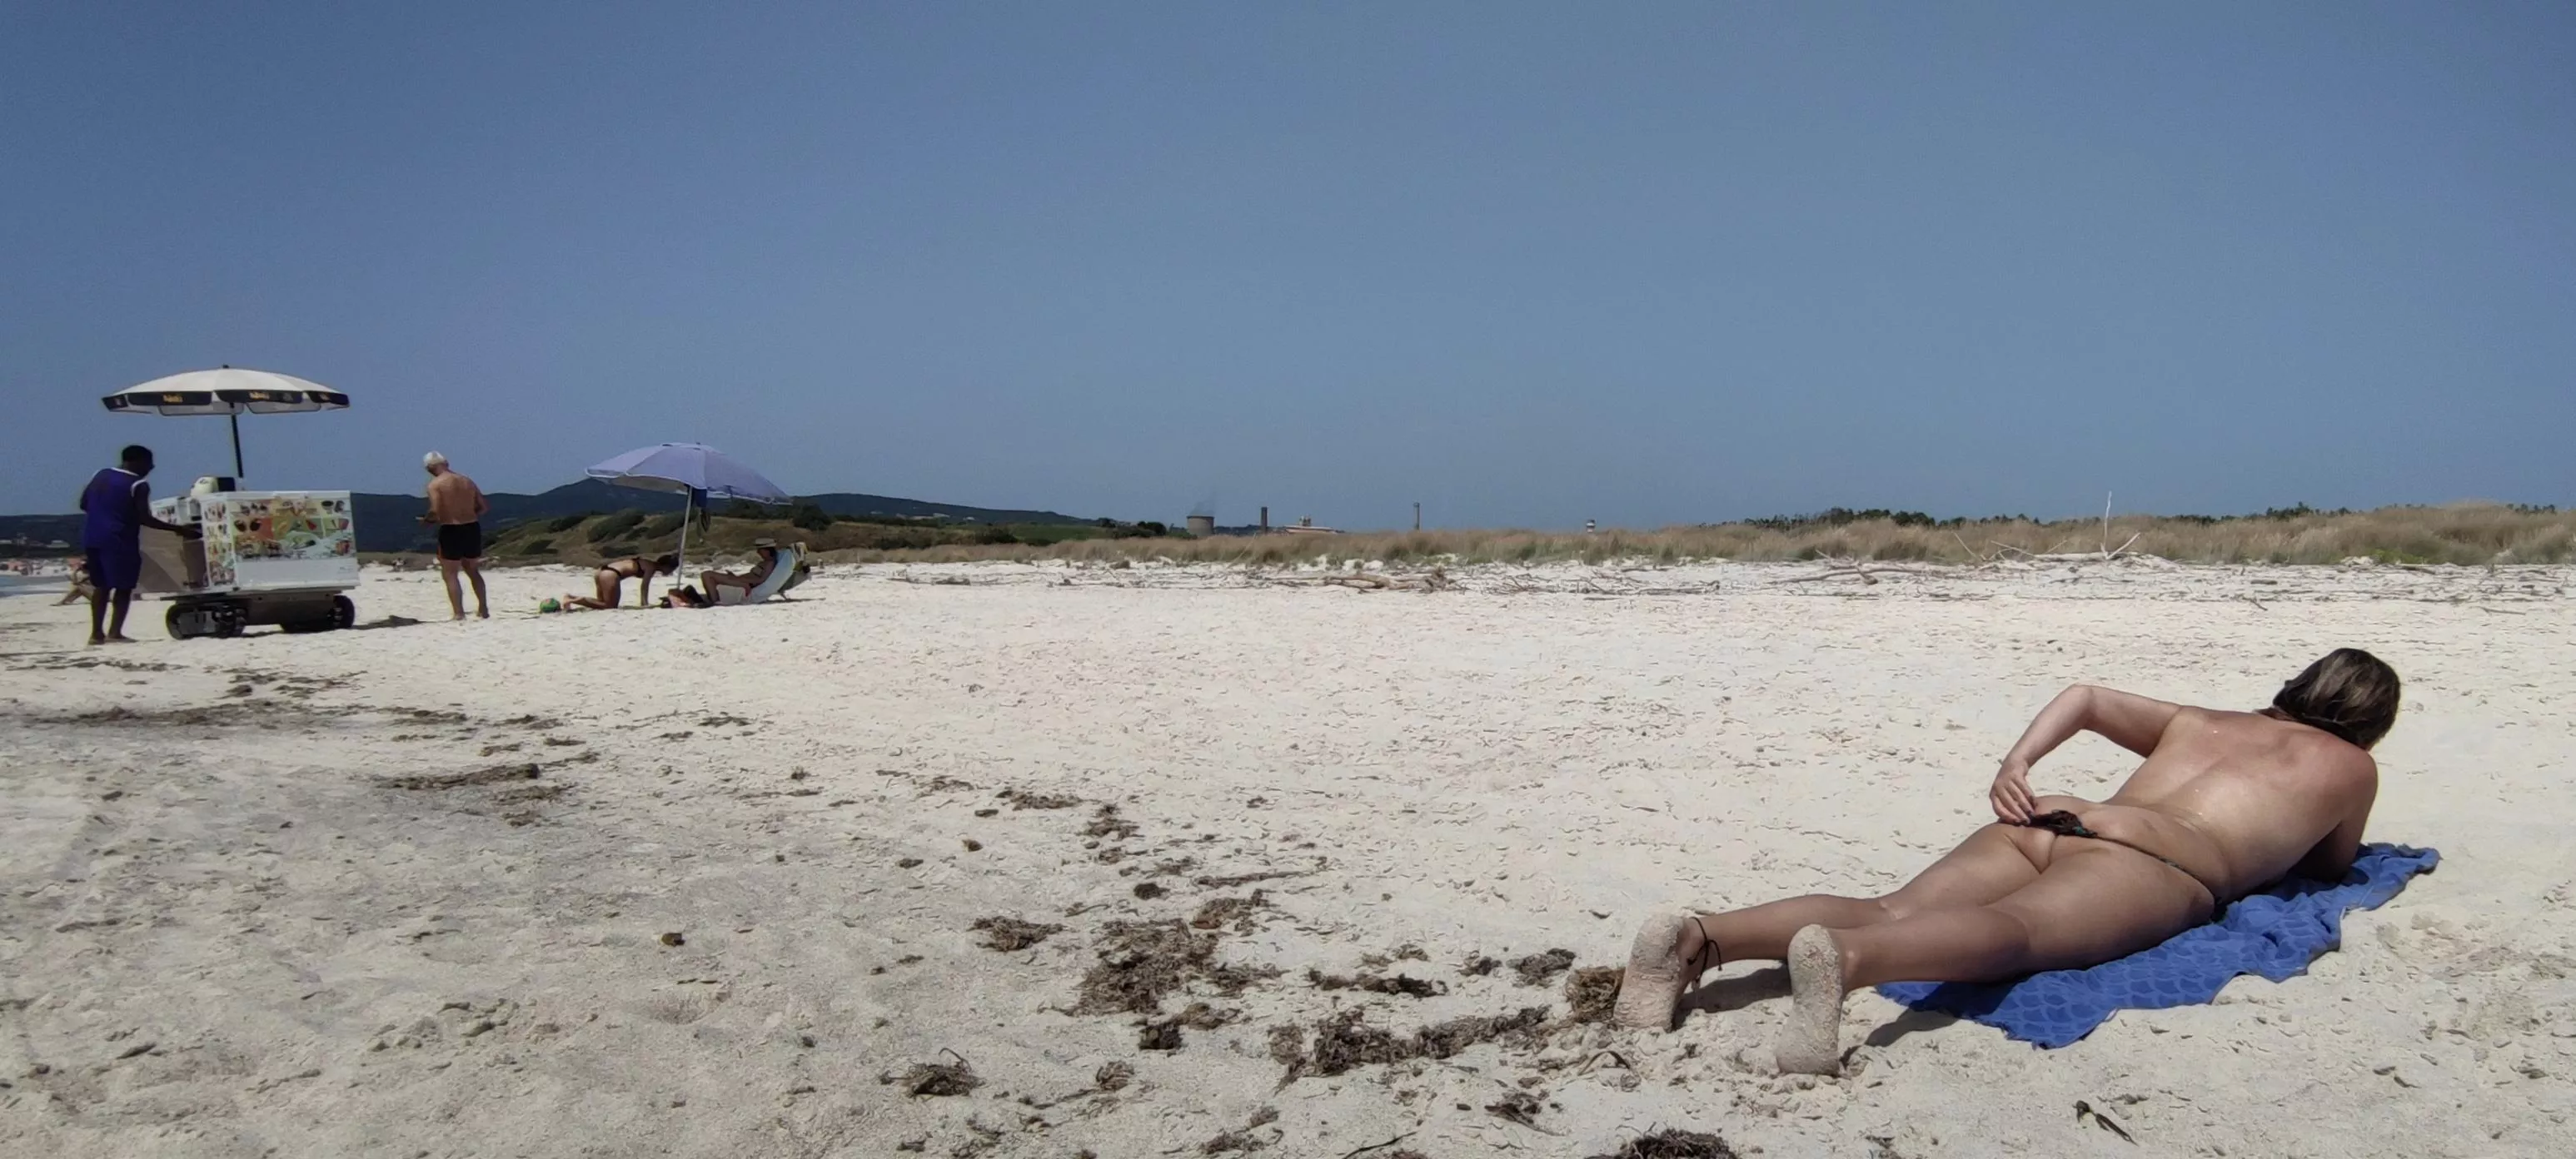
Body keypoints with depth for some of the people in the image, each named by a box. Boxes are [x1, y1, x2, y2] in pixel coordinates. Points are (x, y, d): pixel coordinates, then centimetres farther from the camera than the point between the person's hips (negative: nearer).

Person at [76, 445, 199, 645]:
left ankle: (97, 632, 13)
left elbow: (83, 504, 15)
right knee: (123, 588, -1)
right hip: (119, 541, -7)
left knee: (101, 586, 15)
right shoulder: (138, 485, -10)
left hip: (92, 538, 7)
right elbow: (144, 519, -15)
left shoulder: (100, 475, 12)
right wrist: (178, 529, -12)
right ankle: (115, 632, -9)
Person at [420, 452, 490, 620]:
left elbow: (435, 511, -18)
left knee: (449, 574, 5)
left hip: (451, 531, -5)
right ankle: (483, 610, 25)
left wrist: (426, 520, 1)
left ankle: (459, 613, -2)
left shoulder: (435, 484, -7)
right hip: (473, 529, 6)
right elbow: (484, 506, 9)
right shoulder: (467, 481, 9)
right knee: (473, 571, 21)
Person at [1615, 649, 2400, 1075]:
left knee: (1891, 910, -18)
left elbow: (2085, 698, 32)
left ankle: (1703, 937, -44)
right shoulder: (2350, 766, 29)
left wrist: (2017, 764, 21)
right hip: (2154, 864, -5)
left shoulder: (2199, 721, 39)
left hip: (2046, 823, 5)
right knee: (2018, 929, -33)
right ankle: (1845, 959, -66)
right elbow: (2332, 866, 44)